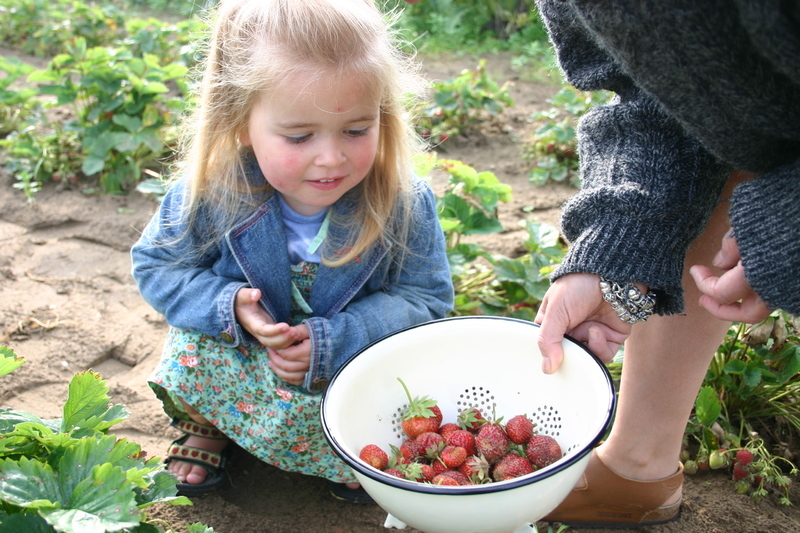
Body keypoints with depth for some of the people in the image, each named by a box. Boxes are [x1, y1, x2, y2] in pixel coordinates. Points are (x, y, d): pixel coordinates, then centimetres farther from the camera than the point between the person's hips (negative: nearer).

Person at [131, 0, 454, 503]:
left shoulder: (404, 203, -24)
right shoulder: (212, 194, -23)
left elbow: (426, 296, -15)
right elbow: (156, 264, -6)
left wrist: (333, 341, -30)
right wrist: (230, 307, -25)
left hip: (356, 357, 0)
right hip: (239, 351, 1)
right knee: (192, 349, -26)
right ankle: (207, 428, 10)